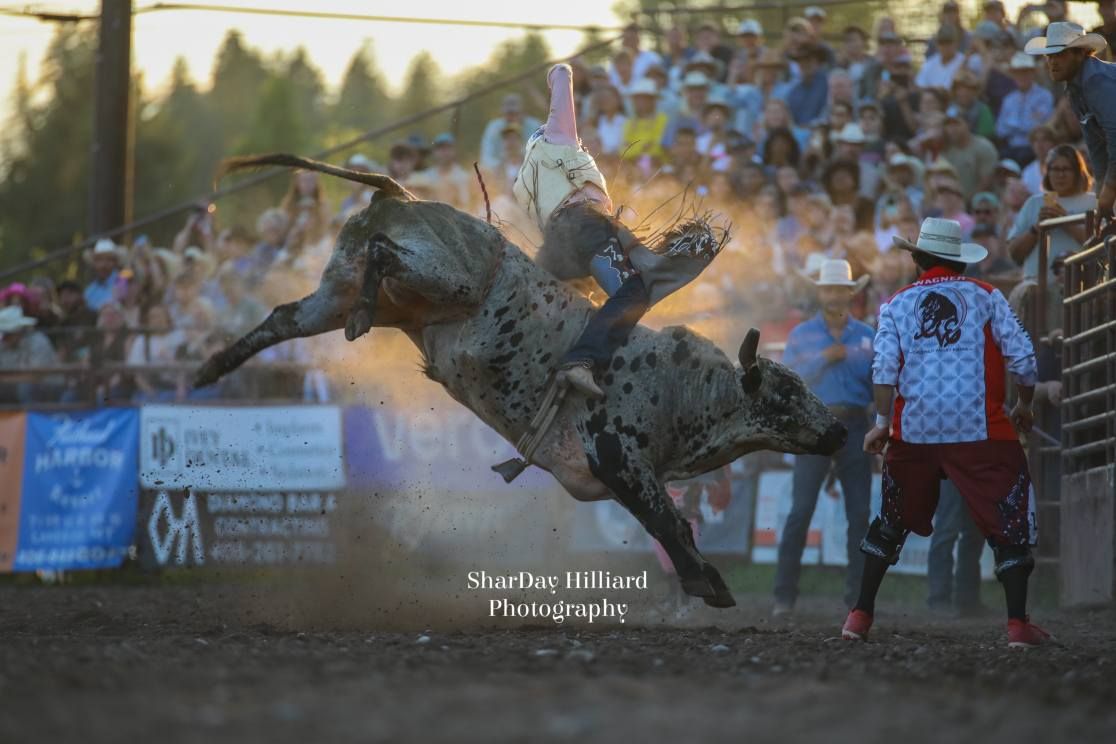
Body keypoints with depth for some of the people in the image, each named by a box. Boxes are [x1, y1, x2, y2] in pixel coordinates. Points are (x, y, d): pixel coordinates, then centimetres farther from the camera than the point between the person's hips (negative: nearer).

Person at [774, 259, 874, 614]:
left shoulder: (866, 336, 10)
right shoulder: (802, 335, 7)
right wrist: (823, 359, -11)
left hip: (855, 426, 2)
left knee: (859, 513, 0)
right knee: (801, 510, -7)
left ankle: (858, 595, 4)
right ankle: (784, 595, -5)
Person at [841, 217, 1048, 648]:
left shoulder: (897, 305, 8)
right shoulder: (986, 297, 4)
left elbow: (884, 367, -5)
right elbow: (1022, 358, 0)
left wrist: (883, 422, -2)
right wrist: (1025, 406, 15)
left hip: (914, 431, 3)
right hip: (979, 431, -2)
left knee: (893, 521, 18)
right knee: (1009, 522, 3)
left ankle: (861, 616, 17)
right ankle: (1018, 624, -7)